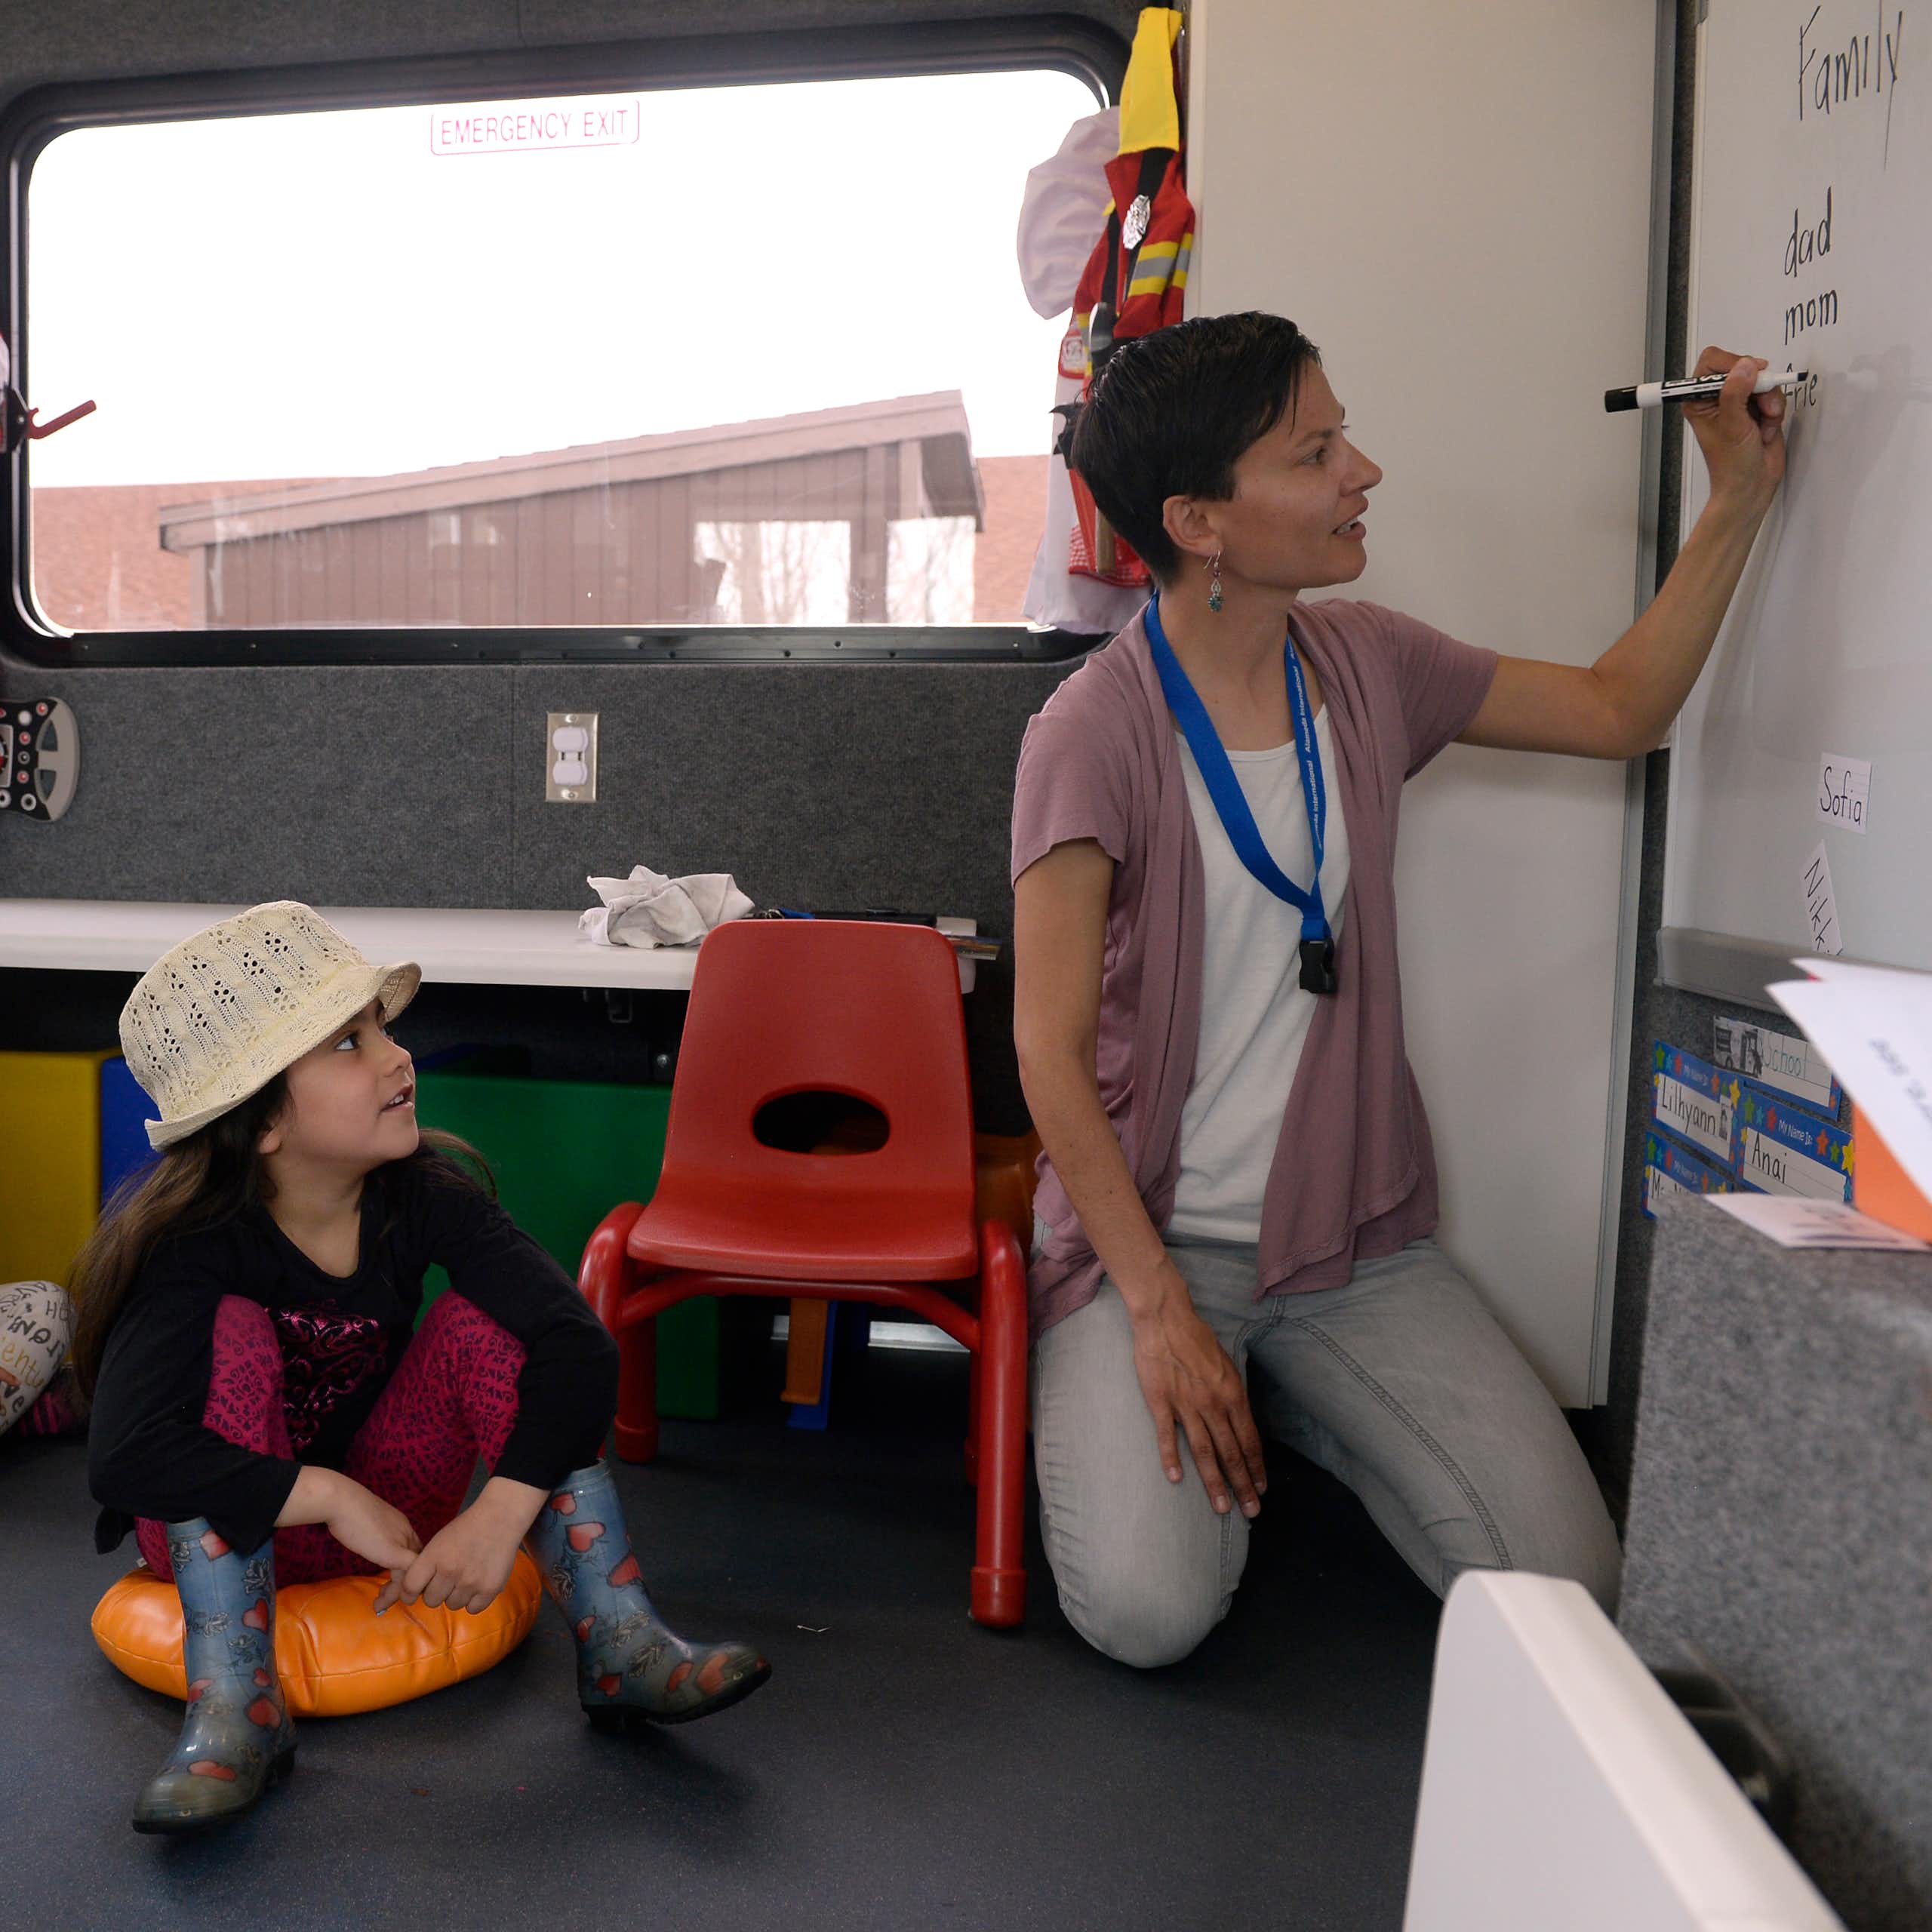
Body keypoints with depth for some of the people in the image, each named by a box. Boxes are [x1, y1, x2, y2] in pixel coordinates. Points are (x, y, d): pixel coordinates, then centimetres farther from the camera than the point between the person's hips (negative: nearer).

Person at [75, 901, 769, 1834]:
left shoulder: (422, 1194, -17)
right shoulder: (198, 1246, -25)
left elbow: (577, 1342, -26)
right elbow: (125, 1459, -37)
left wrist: (501, 1513, -37)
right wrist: (331, 1498, -36)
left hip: (385, 1508, 3)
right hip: (225, 1535, -2)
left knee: (479, 1321, -24)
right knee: (234, 1331, -30)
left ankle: (621, 1648, -26)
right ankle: (234, 1712, -30)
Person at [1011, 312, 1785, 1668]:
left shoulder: (1367, 663, 2)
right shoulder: (1095, 731, -16)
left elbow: (1618, 712, 16)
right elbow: (1050, 1055, -16)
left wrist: (1740, 495, 10)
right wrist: (1158, 1311, -19)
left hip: (1356, 1237, 5)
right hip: (1152, 1233, -4)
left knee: (1570, 1588, -6)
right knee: (1151, 1612, -21)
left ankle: (1288, 1403, 19)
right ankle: (1137, 1402, 12)